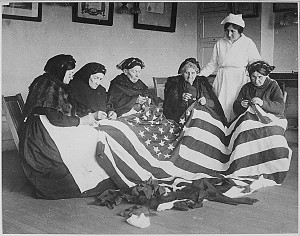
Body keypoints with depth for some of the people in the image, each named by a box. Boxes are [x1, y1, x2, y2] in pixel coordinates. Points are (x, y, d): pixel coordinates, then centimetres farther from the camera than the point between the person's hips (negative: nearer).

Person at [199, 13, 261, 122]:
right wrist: (200, 75, 6)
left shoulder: (248, 43, 7)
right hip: (222, 81, 2)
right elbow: (212, 64, 18)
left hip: (240, 80, -2)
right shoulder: (220, 43, 14)